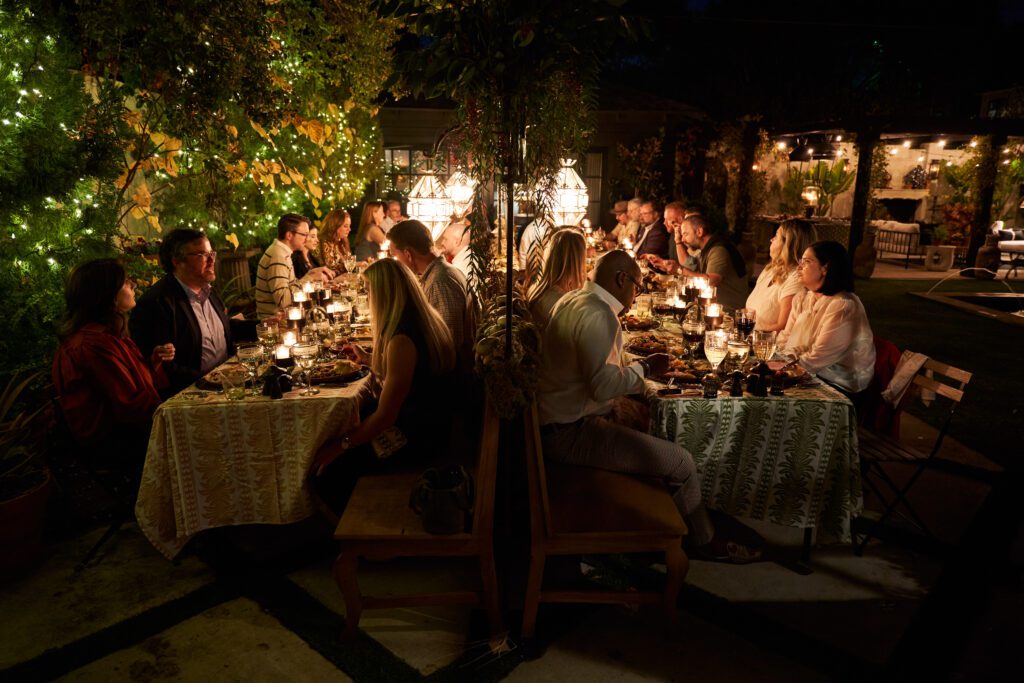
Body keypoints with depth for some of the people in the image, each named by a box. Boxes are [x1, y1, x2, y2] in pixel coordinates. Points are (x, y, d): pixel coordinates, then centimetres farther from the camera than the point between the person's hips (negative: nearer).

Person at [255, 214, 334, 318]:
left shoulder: (281, 251, 11)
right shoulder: (278, 258, -19)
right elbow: (282, 300, -28)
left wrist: (311, 272, 3)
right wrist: (310, 278, -24)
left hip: (281, 315, 9)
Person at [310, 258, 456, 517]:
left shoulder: (402, 340, -27)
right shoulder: (426, 320, 3)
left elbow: (385, 417, -24)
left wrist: (339, 446, -13)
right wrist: (367, 358, 25)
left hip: (414, 437, -10)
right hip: (431, 421, 10)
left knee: (325, 471, -8)